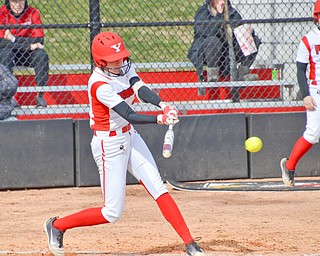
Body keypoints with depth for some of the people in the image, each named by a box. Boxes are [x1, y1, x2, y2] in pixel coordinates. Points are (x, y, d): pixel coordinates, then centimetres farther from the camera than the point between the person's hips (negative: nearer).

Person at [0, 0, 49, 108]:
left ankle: (40, 95, -21)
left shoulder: (33, 13, -7)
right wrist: (29, 45, -26)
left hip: (27, 54, 2)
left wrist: (14, 39, -20)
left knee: (41, 55, -27)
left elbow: (39, 40, -15)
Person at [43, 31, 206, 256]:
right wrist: (160, 119, -46)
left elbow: (141, 90, -20)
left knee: (158, 188, -1)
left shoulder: (125, 67, -2)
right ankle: (57, 226, 16)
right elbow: (129, 115, -32)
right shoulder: (100, 85, -26)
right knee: (113, 213, -1)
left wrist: (163, 105, -39)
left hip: (130, 137, 8)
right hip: (109, 145, -7)